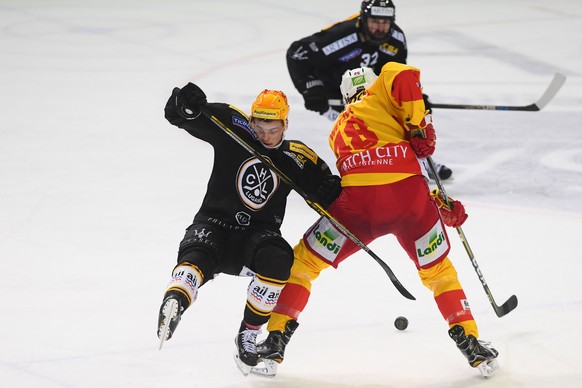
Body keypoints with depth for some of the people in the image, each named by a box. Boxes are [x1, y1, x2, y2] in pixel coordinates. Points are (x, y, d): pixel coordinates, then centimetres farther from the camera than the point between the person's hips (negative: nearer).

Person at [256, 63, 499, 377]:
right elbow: (400, 75, -4)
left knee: (303, 262, 18)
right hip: (408, 194, -1)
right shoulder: (380, 96, 22)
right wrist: (419, 125, 3)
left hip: (357, 200, 1)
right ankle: (470, 343, 17)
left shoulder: (338, 130, 33)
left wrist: (440, 204, 26)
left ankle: (275, 341, 11)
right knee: (437, 270, 21)